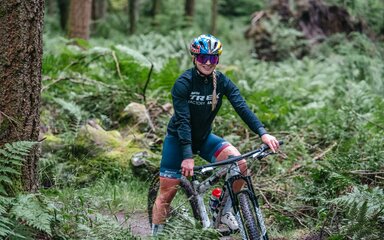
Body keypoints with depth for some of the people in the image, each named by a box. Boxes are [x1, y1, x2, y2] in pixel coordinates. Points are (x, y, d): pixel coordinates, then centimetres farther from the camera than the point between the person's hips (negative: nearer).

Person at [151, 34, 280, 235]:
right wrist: (187, 156, -35)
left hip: (204, 138, 4)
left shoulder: (222, 82, -10)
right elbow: (182, 120, -27)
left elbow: (241, 107, -21)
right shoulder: (183, 83, -21)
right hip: (178, 139, -4)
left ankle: (224, 211, 1)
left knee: (239, 164, -18)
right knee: (167, 193, -5)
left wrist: (263, 133, -35)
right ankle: (156, 234, 11)